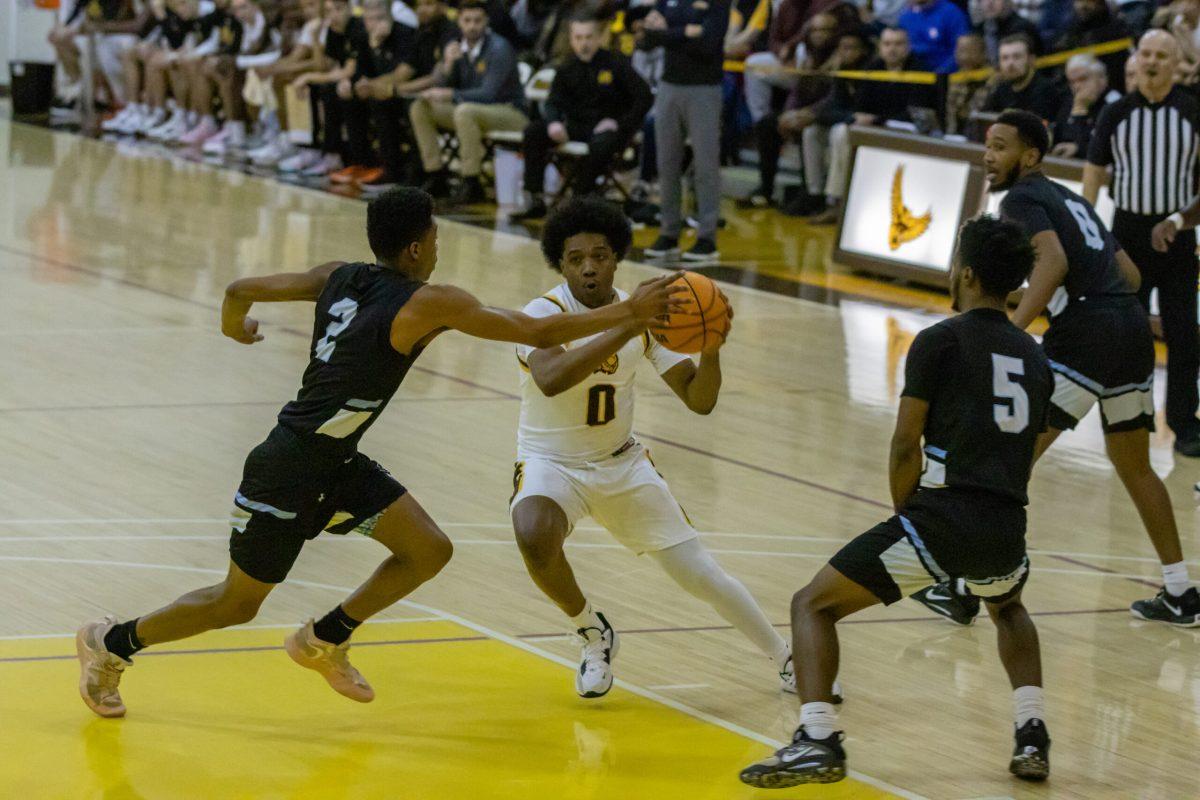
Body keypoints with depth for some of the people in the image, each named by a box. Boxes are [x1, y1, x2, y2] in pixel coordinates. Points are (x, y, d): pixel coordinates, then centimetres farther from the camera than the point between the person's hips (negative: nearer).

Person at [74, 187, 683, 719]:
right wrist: (628, 313, -15)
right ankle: (112, 643, 26)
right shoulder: (427, 304, -20)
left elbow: (243, 288, 7)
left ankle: (324, 640, 22)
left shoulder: (339, 277, 1)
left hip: (336, 462, 9)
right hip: (290, 471, -9)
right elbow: (537, 333, -21)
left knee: (428, 551, 6)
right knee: (238, 603, 8)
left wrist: (235, 324, 30)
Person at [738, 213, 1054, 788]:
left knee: (813, 605, 9)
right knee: (1008, 608, 40)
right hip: (1006, 529, 5)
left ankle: (817, 740, -9)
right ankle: (1032, 735, 23)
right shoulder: (1034, 358, 17)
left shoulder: (939, 341, 0)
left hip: (939, 516, -5)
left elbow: (906, 446, -2)